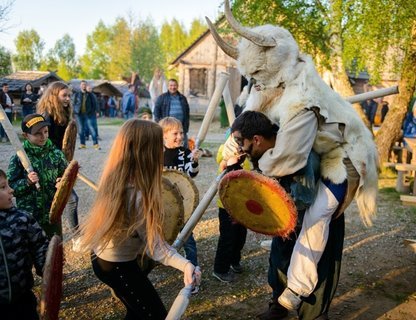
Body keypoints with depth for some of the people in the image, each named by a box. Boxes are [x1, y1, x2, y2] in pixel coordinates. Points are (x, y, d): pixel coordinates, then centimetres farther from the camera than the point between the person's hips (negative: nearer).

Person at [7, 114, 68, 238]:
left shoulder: (56, 154, -2)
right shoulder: (18, 158, -9)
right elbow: (10, 188, -7)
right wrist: (27, 181, -23)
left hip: (53, 214, 3)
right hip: (28, 216, -2)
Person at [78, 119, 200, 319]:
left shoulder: (114, 177, -9)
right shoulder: (138, 195, -33)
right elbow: (153, 245, -31)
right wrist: (185, 265, -43)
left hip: (102, 257, 9)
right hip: (118, 267, -9)